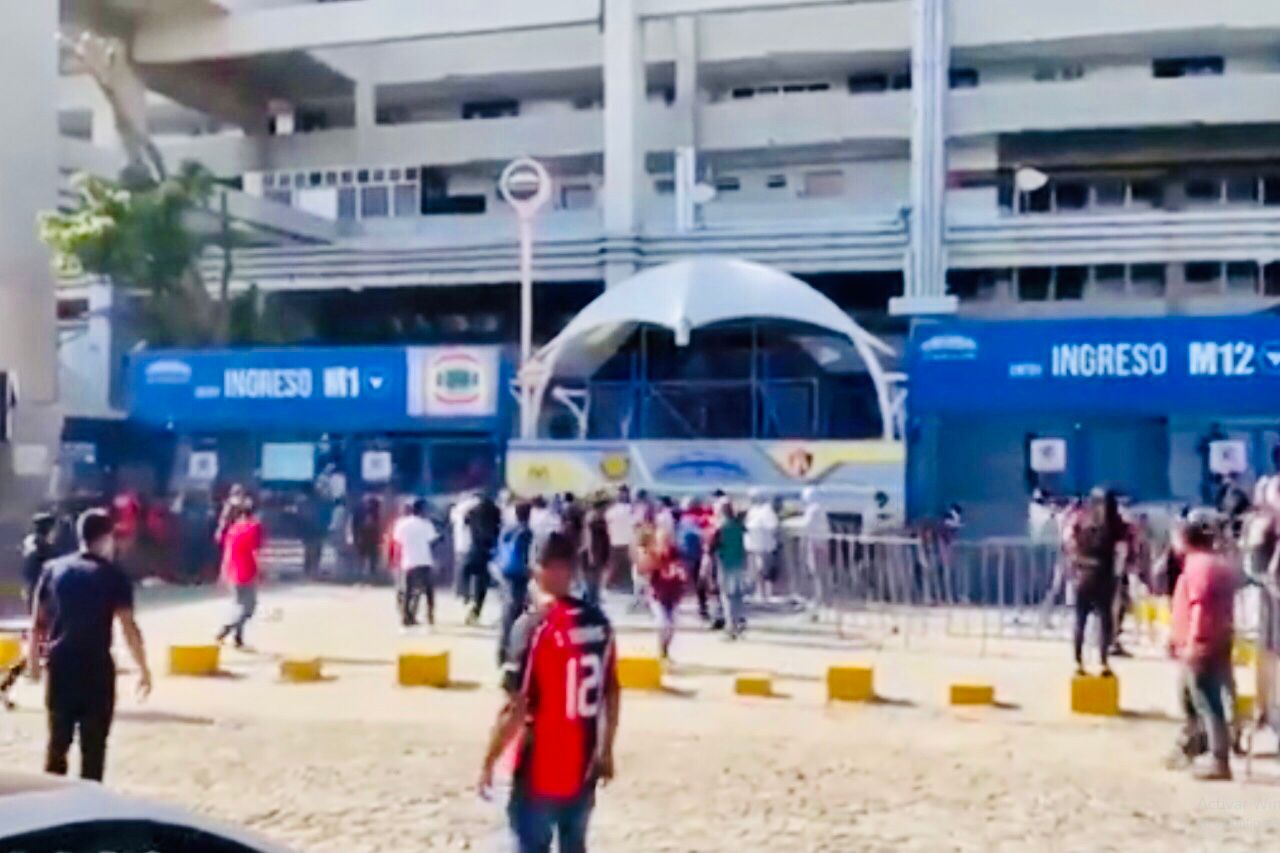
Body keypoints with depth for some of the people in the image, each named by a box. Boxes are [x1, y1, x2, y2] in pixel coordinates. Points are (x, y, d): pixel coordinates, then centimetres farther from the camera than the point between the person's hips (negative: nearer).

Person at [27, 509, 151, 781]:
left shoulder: (53, 569, 6)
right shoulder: (113, 576, -6)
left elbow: (38, 621, 9)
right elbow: (128, 627, -10)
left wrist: (33, 659, 20)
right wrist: (143, 669, -4)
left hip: (60, 664, 4)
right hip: (96, 666, -4)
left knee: (58, 739, 15)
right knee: (93, 744, 3)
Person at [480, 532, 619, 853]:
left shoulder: (534, 626, -17)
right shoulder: (599, 622, 1)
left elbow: (516, 709, -18)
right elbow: (612, 694, 9)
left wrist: (489, 761, -6)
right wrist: (606, 751, 20)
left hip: (540, 773, -5)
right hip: (582, 771, 5)